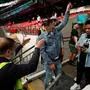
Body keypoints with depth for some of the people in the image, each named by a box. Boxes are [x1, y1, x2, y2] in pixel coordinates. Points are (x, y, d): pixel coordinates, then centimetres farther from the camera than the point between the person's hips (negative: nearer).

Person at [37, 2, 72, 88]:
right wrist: (50, 63, -20)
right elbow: (42, 51, -19)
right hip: (49, 60, -6)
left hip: (57, 59, 6)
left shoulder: (56, 30, -3)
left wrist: (67, 11, 5)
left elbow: (64, 23, 10)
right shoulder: (41, 37, -18)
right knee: (49, 78, 3)